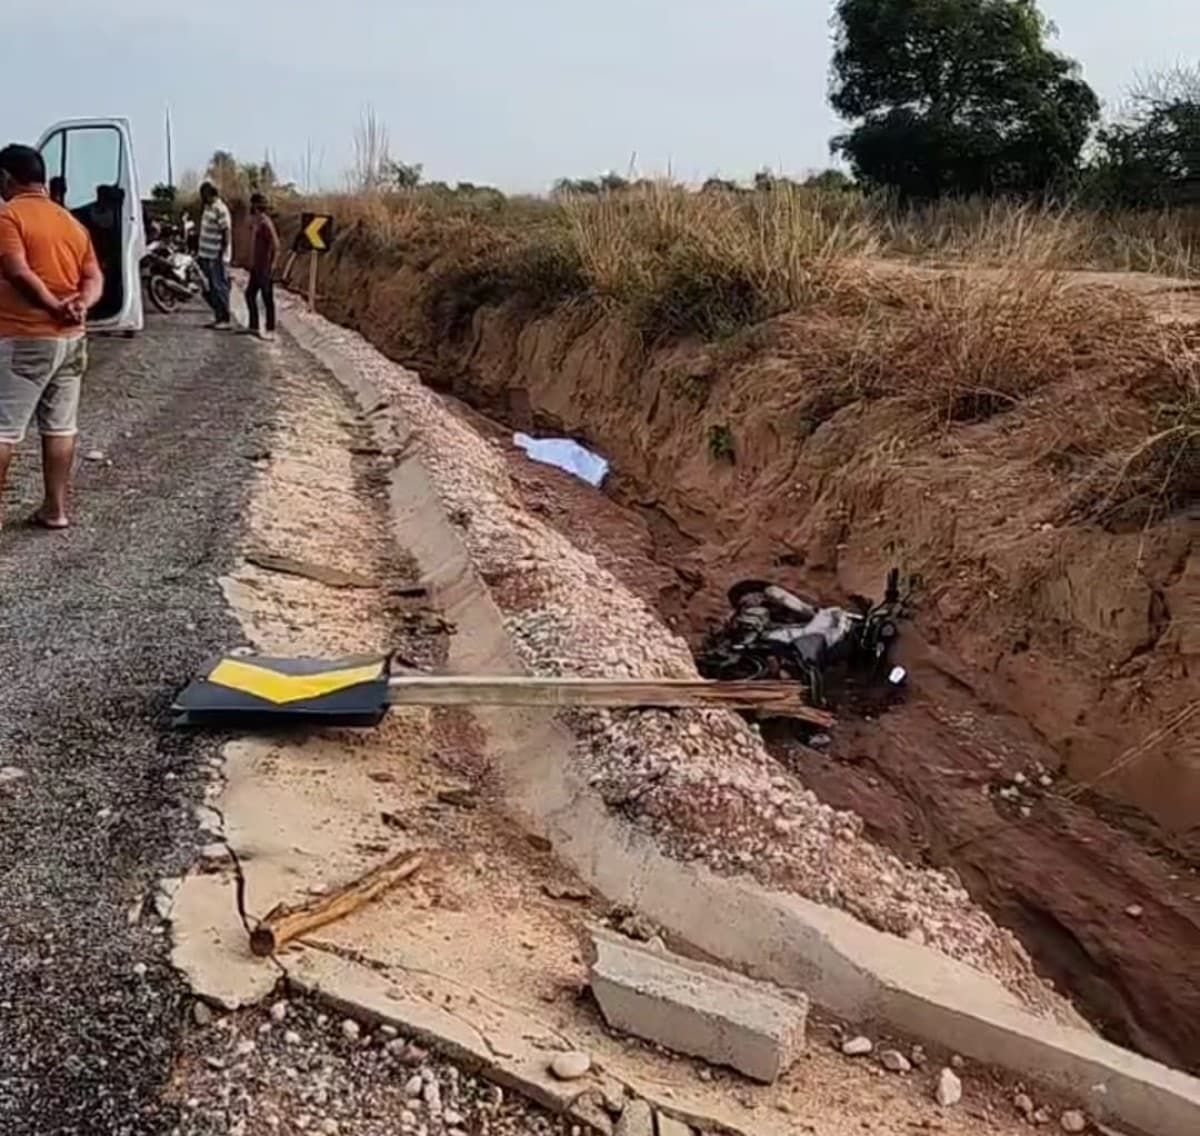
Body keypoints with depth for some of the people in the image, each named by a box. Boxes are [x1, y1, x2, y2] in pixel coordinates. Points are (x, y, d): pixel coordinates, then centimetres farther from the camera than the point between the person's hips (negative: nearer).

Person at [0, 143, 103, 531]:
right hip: (69, 338, 7)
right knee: (60, 427, 10)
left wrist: (54, 307, -12)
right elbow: (94, 278, 9)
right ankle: (55, 508, 14)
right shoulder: (71, 222, 15)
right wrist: (80, 305, -8)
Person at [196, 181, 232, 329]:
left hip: (217, 257, -10)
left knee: (220, 288, -6)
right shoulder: (208, 208, 14)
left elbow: (226, 233, -19)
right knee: (212, 289, 13)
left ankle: (226, 320, -2)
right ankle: (218, 318, 20)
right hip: (207, 256, 10)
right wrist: (201, 255, 21)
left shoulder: (220, 209, -15)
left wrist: (222, 255, -22)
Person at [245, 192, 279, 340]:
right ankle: (254, 326, 22)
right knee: (250, 294, 14)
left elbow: (275, 245, -23)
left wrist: (271, 266, -23)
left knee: (267, 298, -3)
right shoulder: (256, 222, 12)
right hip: (256, 267, 10)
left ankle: (270, 331, 3)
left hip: (265, 268, -10)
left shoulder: (265, 223, -17)